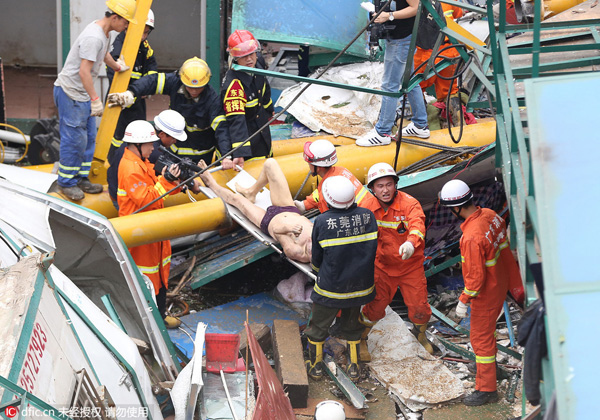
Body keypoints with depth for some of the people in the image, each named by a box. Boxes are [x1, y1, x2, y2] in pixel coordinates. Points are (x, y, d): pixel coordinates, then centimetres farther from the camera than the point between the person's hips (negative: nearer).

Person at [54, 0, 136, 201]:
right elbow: (84, 71, -26)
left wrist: (117, 67, 47)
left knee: (88, 138, 13)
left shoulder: (103, 33, 9)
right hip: (70, 93, -10)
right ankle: (66, 182, 8)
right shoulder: (93, 37, -23)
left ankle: (81, 178, 23)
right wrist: (95, 99, -25)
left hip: (83, 94, 10)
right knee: (74, 139, -4)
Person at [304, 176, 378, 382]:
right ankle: (353, 367, 34)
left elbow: (317, 259, -6)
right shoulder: (368, 216, -12)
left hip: (330, 287, -3)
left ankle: (316, 366, 34)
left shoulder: (322, 222, -20)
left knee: (318, 327, 19)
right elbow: (373, 250, 1)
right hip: (360, 285, 3)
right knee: (352, 326, 24)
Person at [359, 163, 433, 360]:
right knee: (375, 307, 3)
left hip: (411, 265, -1)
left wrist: (411, 242, -62)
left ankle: (420, 334, 39)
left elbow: (417, 225, -41)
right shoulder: (368, 207, -11)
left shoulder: (410, 204, -21)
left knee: (419, 308, 4)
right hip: (383, 265, 1)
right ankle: (360, 339, 31)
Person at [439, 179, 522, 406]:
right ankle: (490, 366, 51)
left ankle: (487, 389, 18)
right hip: (500, 283, 9)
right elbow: (504, 243, 7)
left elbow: (476, 277, -29)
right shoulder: (489, 214, -9)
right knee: (486, 329, 29)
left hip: (486, 293, -9)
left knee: (481, 337, 6)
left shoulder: (471, 238, -35)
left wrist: (463, 301, -15)